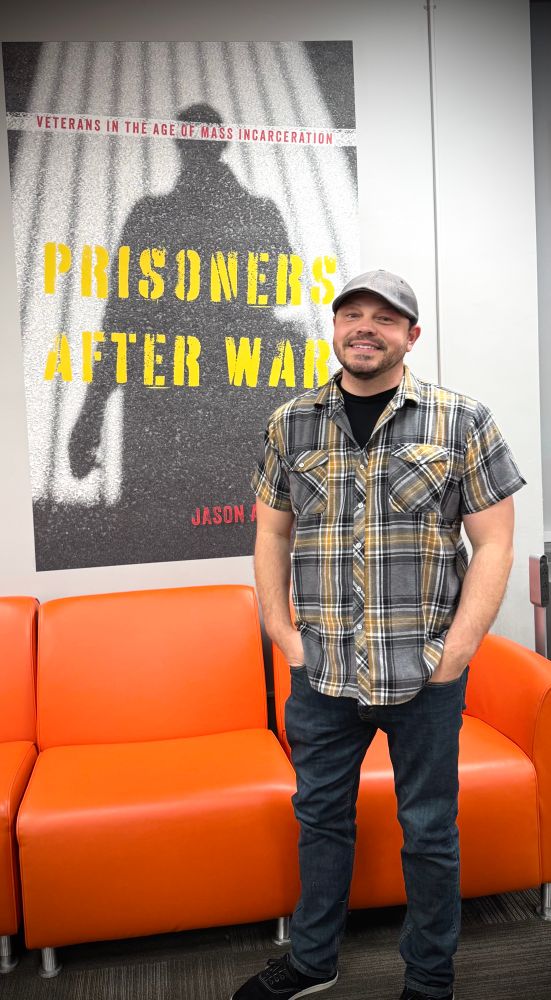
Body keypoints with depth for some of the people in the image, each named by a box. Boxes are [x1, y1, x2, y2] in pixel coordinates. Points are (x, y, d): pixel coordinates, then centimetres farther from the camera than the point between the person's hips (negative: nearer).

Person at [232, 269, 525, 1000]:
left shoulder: (463, 421, -4)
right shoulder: (291, 425, 3)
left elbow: (494, 542, -5)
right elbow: (271, 533, 8)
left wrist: (457, 650, -10)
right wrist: (283, 633, 0)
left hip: (425, 674, -2)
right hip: (321, 670, 3)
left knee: (429, 830, 15)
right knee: (321, 817, 19)